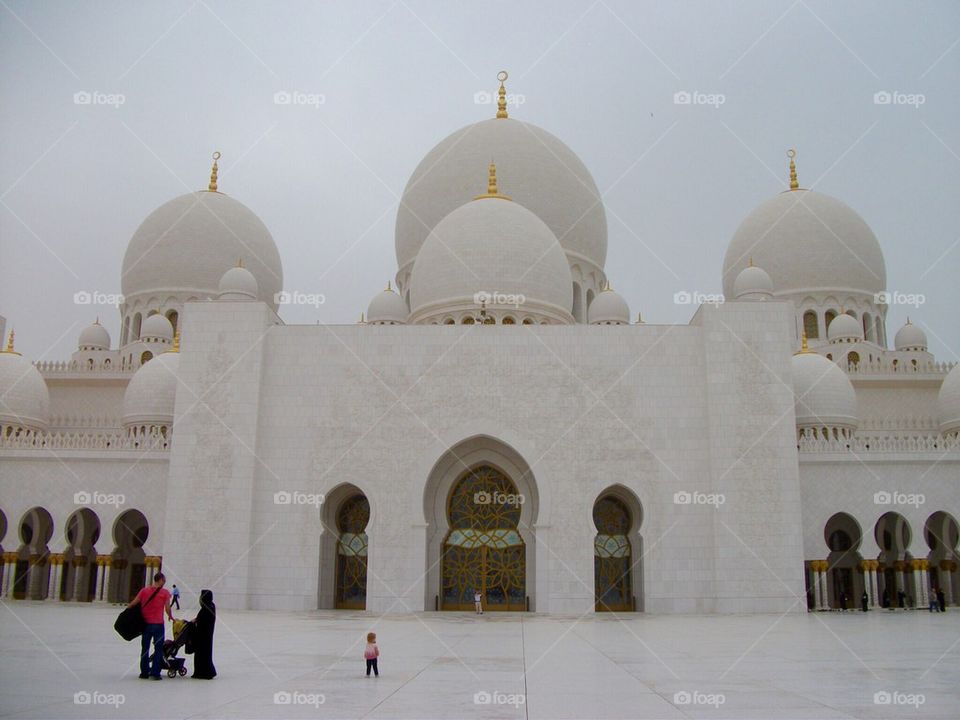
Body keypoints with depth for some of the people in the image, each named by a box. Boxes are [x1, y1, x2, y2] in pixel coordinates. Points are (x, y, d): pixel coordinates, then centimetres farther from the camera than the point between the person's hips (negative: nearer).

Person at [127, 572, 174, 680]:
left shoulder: (144, 590, 1)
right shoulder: (165, 593, -7)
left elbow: (133, 603, 1)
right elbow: (167, 609, -7)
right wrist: (171, 617, 12)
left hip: (146, 623, 3)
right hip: (158, 624, -3)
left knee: (145, 648, 14)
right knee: (158, 649, 6)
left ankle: (144, 672, 17)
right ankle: (154, 673, 3)